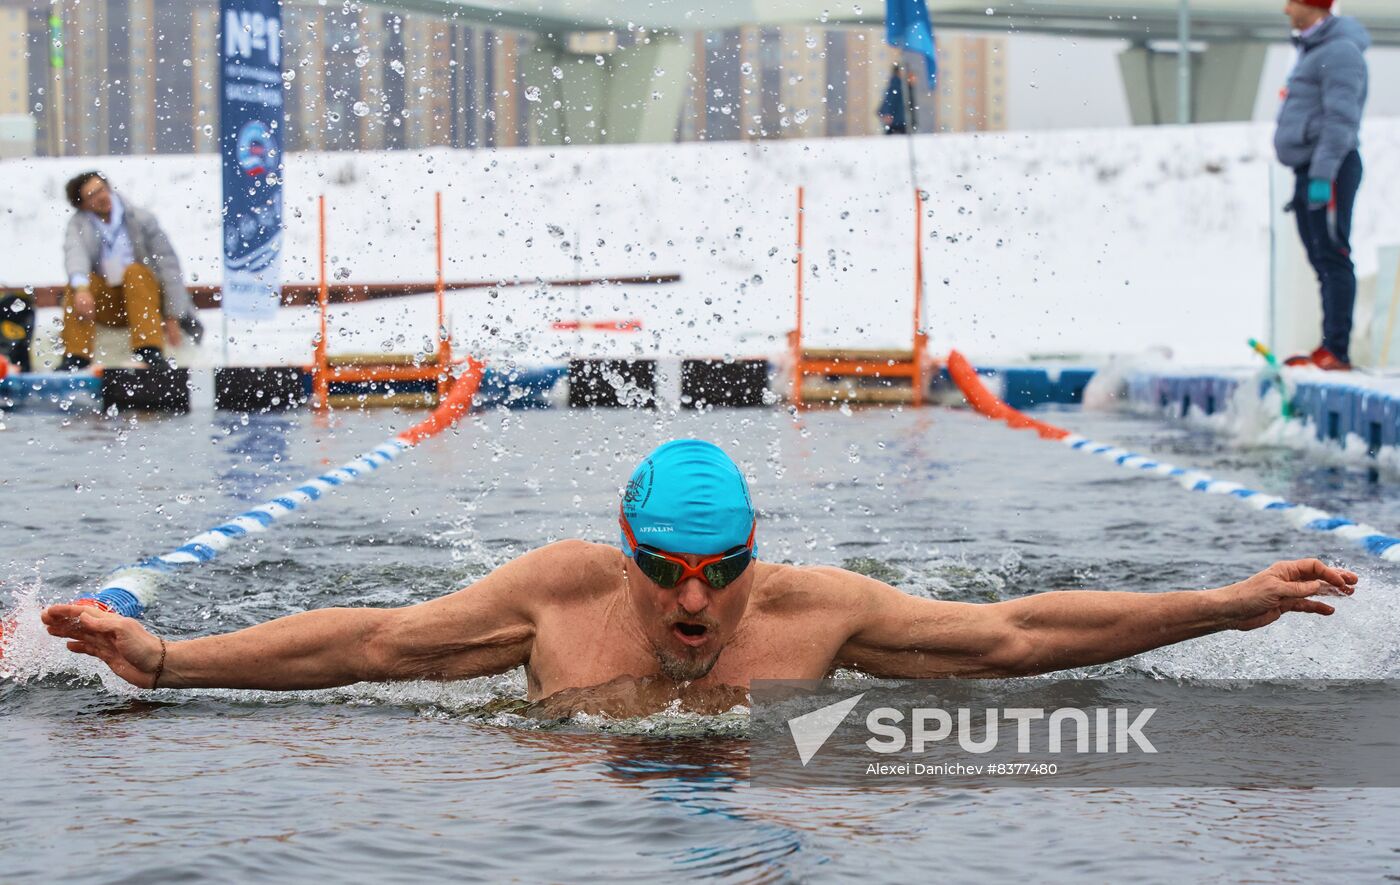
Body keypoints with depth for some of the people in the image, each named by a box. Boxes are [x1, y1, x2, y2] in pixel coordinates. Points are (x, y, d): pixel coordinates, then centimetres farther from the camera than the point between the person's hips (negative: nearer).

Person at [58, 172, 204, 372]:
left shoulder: (141, 220, -3)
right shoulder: (78, 225, -1)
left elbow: (168, 264, -5)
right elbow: (75, 254, -23)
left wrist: (173, 316, -12)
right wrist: (81, 288, -46)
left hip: (143, 298, -1)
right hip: (105, 306, 1)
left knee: (134, 271, -29)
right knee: (79, 282, -25)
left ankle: (150, 352, -42)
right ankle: (75, 358, -34)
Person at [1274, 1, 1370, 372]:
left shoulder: (1340, 52, -13)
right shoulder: (1314, 49, 20)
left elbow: (1341, 120, -20)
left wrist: (1321, 175, -25)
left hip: (1330, 170, -10)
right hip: (1311, 171, 10)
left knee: (1333, 257, -11)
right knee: (1323, 261, 10)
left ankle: (1337, 351, -14)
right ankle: (1330, 349, 12)